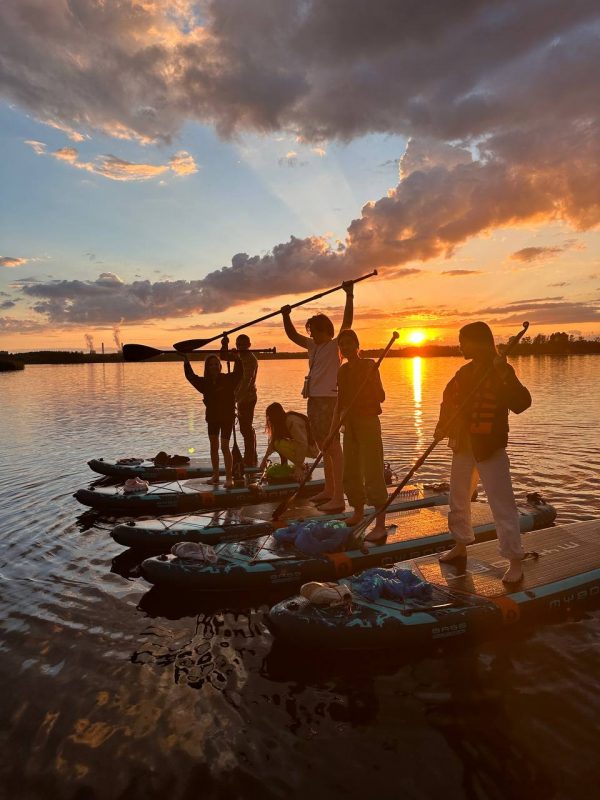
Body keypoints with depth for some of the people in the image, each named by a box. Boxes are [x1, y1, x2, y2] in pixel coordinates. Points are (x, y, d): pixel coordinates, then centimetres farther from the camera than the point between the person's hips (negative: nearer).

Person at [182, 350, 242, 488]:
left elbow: (238, 373, -25)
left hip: (227, 417, -5)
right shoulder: (205, 383, 1)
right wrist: (186, 361, 1)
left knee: (224, 447, -7)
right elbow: (191, 376, 8)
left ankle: (229, 477, -1)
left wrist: (236, 359, -36)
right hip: (212, 417, 5)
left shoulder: (228, 379, -11)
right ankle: (215, 475, 23)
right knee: (213, 447, 12)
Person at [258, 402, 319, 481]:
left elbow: (302, 444, -30)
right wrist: (265, 458, 5)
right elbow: (274, 440, 8)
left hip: (311, 448, -9)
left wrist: (299, 467, -30)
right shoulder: (284, 420, 4)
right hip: (302, 445, 9)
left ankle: (302, 468, -13)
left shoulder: (292, 421, -23)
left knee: (280, 444, -21)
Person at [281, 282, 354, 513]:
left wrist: (349, 296, -20)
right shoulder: (313, 345, 17)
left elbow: (347, 323, -16)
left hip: (328, 401, -9)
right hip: (313, 401, 9)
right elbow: (292, 335, 25)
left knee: (333, 447, -10)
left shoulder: (335, 345, -4)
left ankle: (338, 498, -10)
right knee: (324, 448, 15)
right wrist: (286, 316, 14)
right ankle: (329, 490, 26)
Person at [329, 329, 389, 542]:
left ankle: (380, 525, -7)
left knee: (372, 473, -10)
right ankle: (358, 512, 33)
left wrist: (371, 378, -23)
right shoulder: (342, 371, 11)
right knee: (350, 472, 15)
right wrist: (332, 430, 12)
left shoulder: (369, 365, -6)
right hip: (349, 425, 7)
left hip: (368, 422, -7)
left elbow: (381, 397, -10)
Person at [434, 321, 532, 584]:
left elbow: (521, 403, -23)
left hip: (490, 448, -7)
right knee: (458, 499, 18)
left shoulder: (501, 372, -11)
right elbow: (449, 400, 17)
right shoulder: (465, 372, 8)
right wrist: (443, 427, 2)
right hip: (463, 445, 8)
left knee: (502, 504, -5)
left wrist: (504, 375, -34)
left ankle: (515, 561, 6)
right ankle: (461, 545, 36)